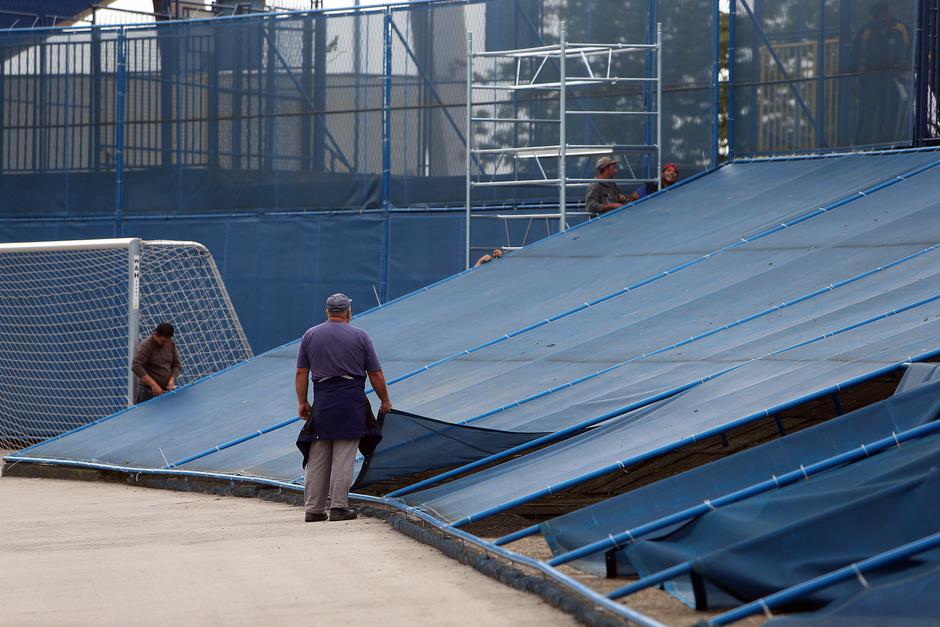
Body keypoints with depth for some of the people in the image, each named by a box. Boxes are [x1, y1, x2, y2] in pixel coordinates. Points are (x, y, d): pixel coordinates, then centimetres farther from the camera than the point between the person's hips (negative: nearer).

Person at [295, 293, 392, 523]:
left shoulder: (310, 335, 7)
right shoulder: (360, 336, 2)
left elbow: (301, 373, 6)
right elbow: (375, 374, 4)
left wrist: (302, 402, 15)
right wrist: (385, 401, 15)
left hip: (322, 401, 2)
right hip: (352, 402, -2)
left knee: (317, 459, 7)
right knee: (344, 458, -1)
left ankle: (313, 509, 7)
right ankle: (339, 507, -4)